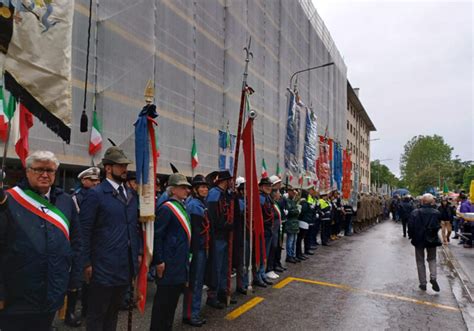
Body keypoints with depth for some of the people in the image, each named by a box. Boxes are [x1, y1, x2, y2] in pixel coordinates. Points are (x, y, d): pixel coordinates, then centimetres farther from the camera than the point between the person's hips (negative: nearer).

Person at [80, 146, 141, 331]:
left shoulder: (131, 195, 10)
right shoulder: (95, 194, -11)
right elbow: (85, 231, -11)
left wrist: (137, 253, 11)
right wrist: (86, 263, -12)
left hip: (126, 267, 6)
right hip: (104, 267, -6)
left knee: (113, 312, 20)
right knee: (97, 315, 10)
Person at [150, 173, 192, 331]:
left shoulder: (182, 207, 12)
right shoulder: (166, 208, -15)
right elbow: (157, 235, -19)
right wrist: (158, 261, -19)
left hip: (181, 262, 9)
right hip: (170, 262, -9)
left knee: (174, 297, 18)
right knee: (164, 298, 2)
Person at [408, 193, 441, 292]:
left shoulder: (415, 212, -12)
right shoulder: (436, 213, -9)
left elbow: (410, 226, -10)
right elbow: (437, 227, -5)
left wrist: (411, 236, 5)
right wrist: (433, 235, 12)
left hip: (419, 240, -1)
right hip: (432, 240, 1)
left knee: (420, 261, 11)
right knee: (432, 259, 19)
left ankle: (423, 283, 14)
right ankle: (433, 277, -4)